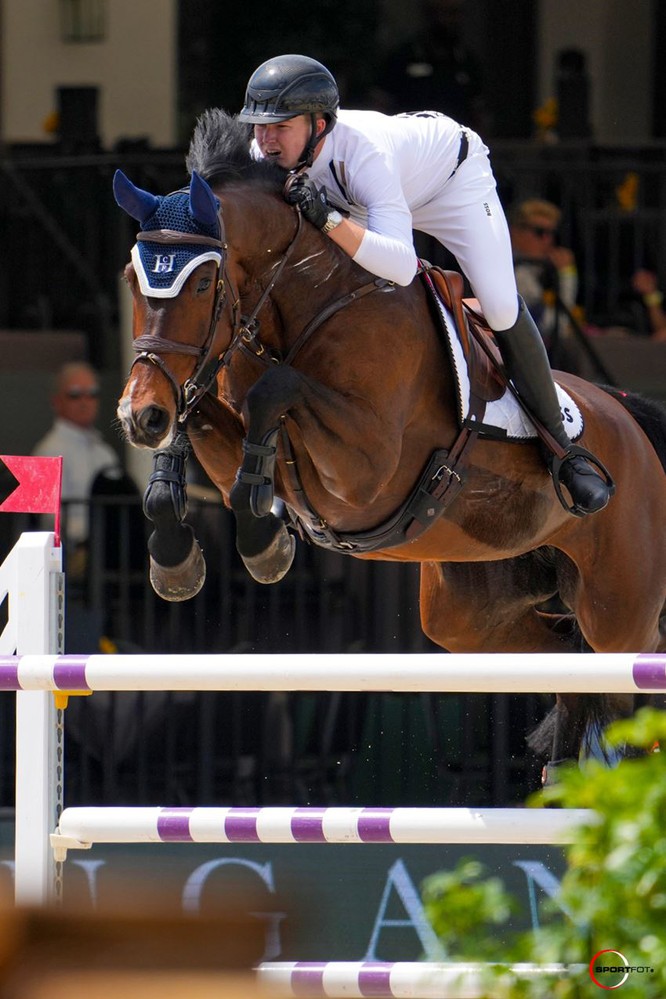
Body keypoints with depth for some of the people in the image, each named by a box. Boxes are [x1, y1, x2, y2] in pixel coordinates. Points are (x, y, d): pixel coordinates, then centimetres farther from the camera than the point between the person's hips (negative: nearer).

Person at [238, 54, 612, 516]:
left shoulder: (363, 152, -46)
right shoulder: (268, 152, -29)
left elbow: (403, 265, -56)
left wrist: (329, 219, -66)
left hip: (453, 171, -6)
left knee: (502, 309, -15)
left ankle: (561, 445, 1)